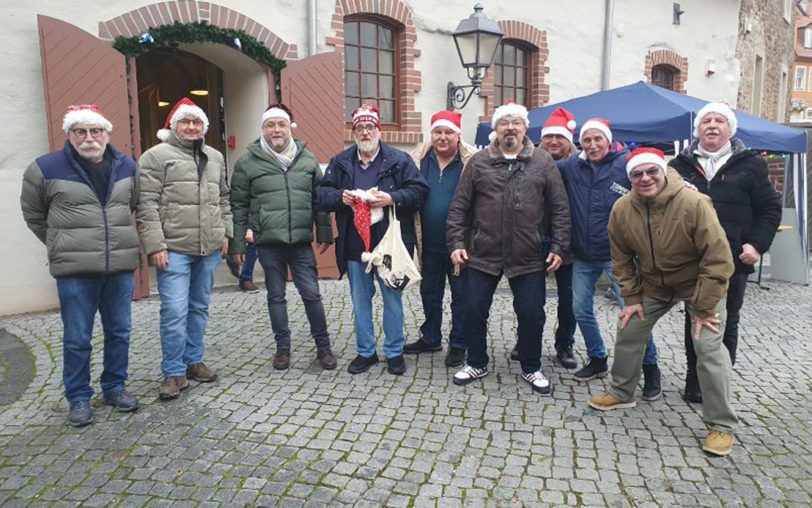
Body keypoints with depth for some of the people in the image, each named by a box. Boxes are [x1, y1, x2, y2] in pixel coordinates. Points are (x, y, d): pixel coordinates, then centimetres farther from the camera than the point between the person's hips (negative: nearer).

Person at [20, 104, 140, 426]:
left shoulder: (126, 166, 6)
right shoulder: (46, 169, -4)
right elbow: (33, 214, 10)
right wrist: (61, 244, 13)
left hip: (121, 266, 3)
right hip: (75, 270, -3)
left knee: (119, 332, 12)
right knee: (77, 338, 5)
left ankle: (115, 387, 28)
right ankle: (78, 398, 21)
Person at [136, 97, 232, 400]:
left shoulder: (215, 157, 15)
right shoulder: (156, 156, -3)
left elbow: (223, 199, 21)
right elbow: (147, 205, -9)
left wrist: (225, 232, 13)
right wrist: (155, 245, -14)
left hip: (209, 249, 6)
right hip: (174, 249, -5)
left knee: (199, 308, 14)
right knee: (175, 311, -6)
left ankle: (194, 361, 28)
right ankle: (174, 372, 8)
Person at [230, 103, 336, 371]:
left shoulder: (307, 158, 6)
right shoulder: (248, 161, 0)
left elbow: (319, 199, 10)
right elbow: (239, 206, 3)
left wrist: (324, 233, 7)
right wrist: (237, 243, 2)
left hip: (301, 241, 1)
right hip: (268, 242, -1)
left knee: (312, 294, 4)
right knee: (276, 296, 10)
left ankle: (323, 346, 18)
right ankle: (283, 348, 25)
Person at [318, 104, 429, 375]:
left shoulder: (399, 160, -2)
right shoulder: (340, 162, 8)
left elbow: (418, 190, -6)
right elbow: (323, 195, 8)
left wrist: (392, 198, -21)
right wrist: (340, 196, -13)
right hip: (354, 246, 3)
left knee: (392, 299, 8)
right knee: (360, 301, 13)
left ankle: (394, 352, 24)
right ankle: (365, 352, 28)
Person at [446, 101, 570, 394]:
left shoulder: (543, 162, 3)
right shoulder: (478, 162, 3)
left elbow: (559, 209, 3)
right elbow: (459, 207, 3)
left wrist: (559, 247, -3)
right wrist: (456, 243, -5)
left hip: (529, 257, 0)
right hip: (482, 254, 1)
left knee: (531, 314, 7)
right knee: (474, 310, 7)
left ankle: (531, 369, 29)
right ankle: (477, 364, 29)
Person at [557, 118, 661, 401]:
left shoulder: (627, 164, -5)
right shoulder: (572, 167, 6)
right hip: (583, 256, 5)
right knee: (581, 310, 10)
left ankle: (650, 369, 14)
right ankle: (597, 361, 30)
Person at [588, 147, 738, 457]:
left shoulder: (693, 203, -29)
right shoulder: (622, 210, -15)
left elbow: (718, 259, -25)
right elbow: (621, 259, -2)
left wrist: (703, 307, -21)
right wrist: (631, 298, -3)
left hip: (700, 285, -4)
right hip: (652, 285, 5)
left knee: (709, 349, -11)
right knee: (628, 333, 9)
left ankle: (722, 425, 5)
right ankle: (621, 393, 30)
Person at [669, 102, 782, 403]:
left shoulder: (749, 164, 3)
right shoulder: (680, 166, 6)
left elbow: (770, 208, 3)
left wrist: (757, 244, -8)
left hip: (733, 261, -1)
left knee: (726, 323, 9)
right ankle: (695, 381, 23)